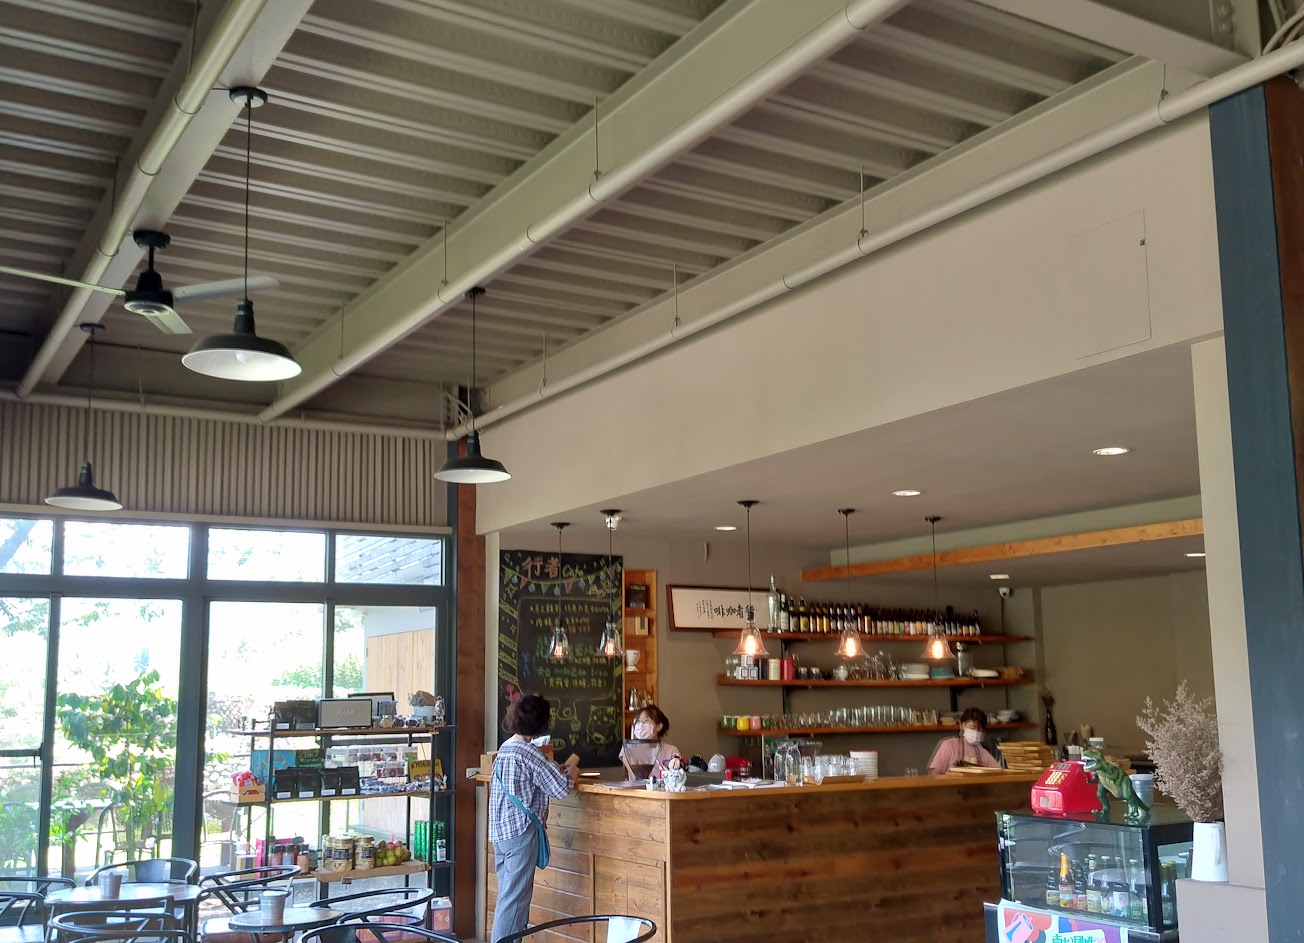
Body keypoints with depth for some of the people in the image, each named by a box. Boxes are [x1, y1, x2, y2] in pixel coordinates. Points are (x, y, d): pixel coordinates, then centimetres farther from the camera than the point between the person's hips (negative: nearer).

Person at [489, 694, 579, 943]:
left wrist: (562, 768, 16)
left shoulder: (505, 749, 12)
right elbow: (561, 788, -13)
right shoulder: (529, 752, -15)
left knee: (508, 895, 15)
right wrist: (572, 772, 5)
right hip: (521, 831, -9)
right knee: (515, 897, -4)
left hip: (500, 830, 9)